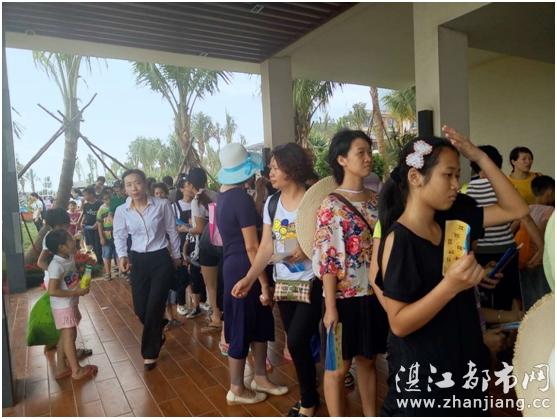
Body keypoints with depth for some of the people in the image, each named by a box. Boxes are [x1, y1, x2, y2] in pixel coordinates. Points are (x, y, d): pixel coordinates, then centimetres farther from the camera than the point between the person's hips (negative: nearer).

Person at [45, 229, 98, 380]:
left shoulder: (70, 257, 2)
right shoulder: (56, 266, -25)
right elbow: (52, 291, -26)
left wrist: (81, 285, 2)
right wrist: (76, 292, -22)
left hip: (70, 304, 9)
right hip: (63, 306, -9)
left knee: (66, 336, 16)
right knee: (69, 335, 2)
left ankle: (61, 368, 29)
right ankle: (77, 370, 14)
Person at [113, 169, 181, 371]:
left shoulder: (162, 205, -9)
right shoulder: (121, 211, -3)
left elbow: (172, 231, 2)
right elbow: (119, 236, 6)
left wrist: (176, 255, 9)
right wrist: (123, 256, -12)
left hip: (161, 259, -3)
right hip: (138, 261, 3)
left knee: (154, 308, -2)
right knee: (140, 309, 8)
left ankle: (150, 353, 19)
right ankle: (158, 332, 43)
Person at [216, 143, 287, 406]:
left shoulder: (224, 195, 8)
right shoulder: (241, 198, -20)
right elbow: (252, 246, -20)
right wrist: (264, 284, -16)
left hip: (233, 265, 9)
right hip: (243, 270, -9)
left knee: (261, 323, 17)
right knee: (242, 328, 5)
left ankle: (260, 377, 31)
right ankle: (236, 390, 22)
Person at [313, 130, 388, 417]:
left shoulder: (376, 200, 6)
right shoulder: (331, 206, -12)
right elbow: (326, 260, -14)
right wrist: (331, 307, -16)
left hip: (375, 294, 6)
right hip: (345, 297, -6)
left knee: (367, 361, 20)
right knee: (339, 366, 10)